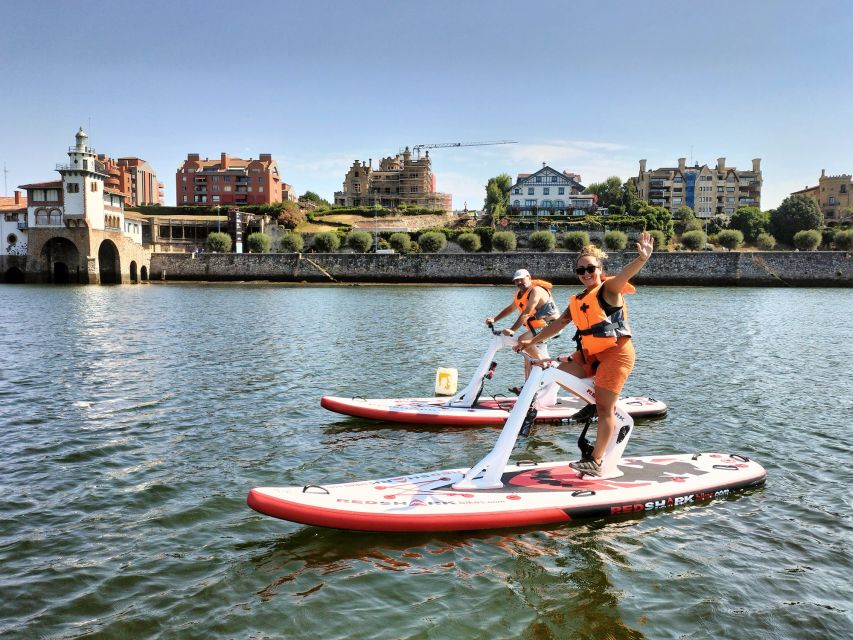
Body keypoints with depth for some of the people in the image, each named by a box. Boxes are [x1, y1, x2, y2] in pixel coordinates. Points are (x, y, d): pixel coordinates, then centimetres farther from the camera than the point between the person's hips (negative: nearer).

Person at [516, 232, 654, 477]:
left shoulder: (609, 289, -6)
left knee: (604, 409, -5)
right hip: (589, 354, 7)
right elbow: (558, 323, 20)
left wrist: (642, 259, -48)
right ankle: (600, 400, 7)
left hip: (615, 353, -7)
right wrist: (532, 341, 20)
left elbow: (624, 274, -27)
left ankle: (595, 462, 3)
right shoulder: (576, 300, 14)